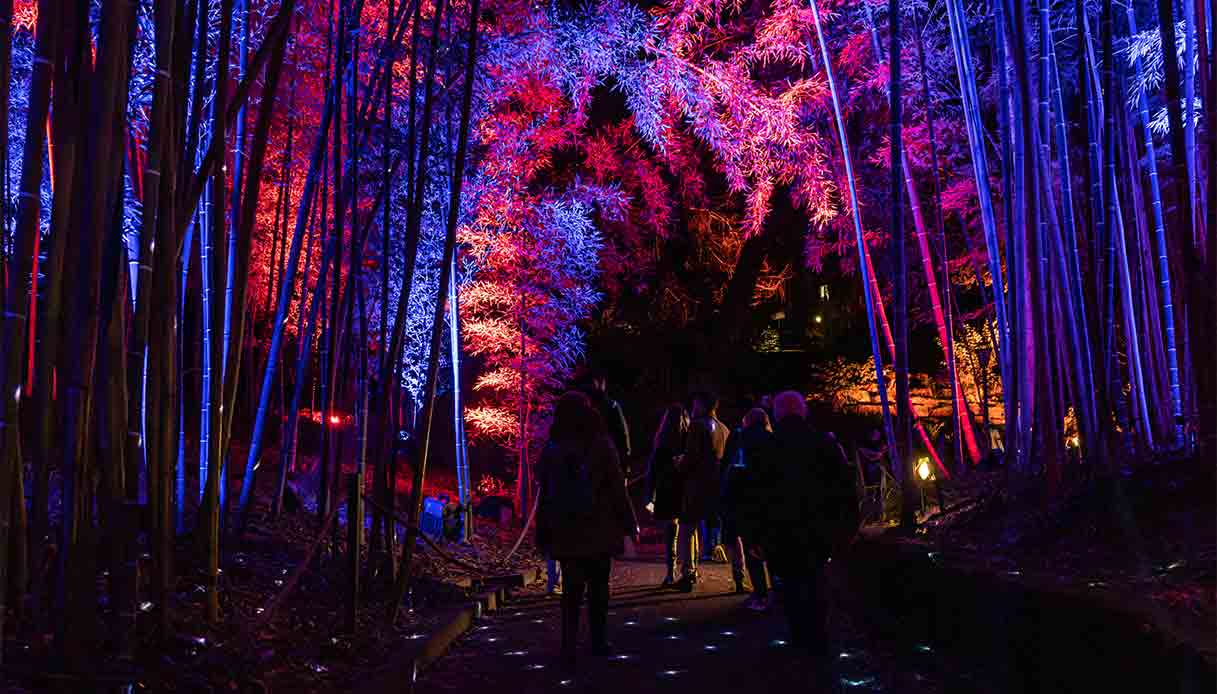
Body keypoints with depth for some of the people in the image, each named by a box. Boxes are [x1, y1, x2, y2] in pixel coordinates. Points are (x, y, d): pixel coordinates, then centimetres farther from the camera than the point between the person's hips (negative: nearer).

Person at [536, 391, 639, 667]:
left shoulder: (552, 449, -1)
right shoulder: (601, 445, -7)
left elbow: (544, 493, 2)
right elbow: (617, 488, -6)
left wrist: (542, 532, 8)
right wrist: (629, 523, 2)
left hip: (565, 533, 2)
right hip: (599, 531, -1)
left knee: (572, 589, 8)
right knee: (598, 586, 11)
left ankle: (569, 646, 1)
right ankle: (598, 642, 17)